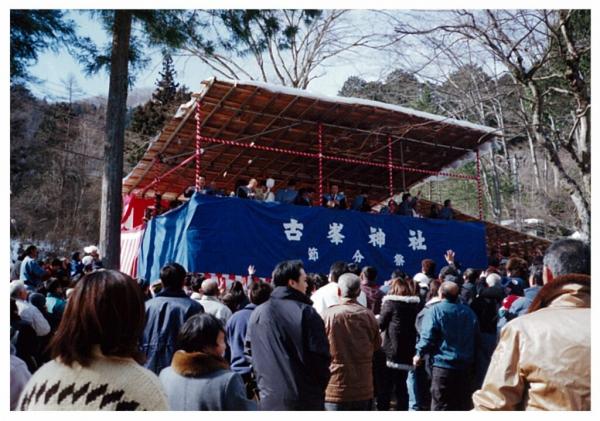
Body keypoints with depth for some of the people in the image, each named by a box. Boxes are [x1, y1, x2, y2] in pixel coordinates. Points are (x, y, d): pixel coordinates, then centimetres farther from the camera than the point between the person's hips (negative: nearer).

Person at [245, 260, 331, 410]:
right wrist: (319, 389, 5)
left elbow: (250, 352, 10)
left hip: (269, 399, 4)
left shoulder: (257, 313, 3)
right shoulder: (307, 313, -13)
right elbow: (320, 356, -11)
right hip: (305, 399, -4)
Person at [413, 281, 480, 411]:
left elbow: (428, 337, -15)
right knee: (463, 404, 15)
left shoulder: (435, 310, -9)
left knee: (441, 405, 3)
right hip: (465, 365, 5)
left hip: (442, 364, -5)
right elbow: (476, 338, 15)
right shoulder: (469, 312, 8)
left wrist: (419, 354, -1)